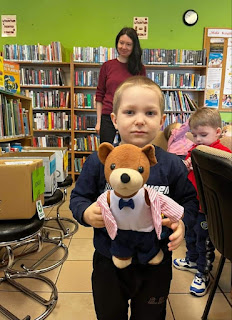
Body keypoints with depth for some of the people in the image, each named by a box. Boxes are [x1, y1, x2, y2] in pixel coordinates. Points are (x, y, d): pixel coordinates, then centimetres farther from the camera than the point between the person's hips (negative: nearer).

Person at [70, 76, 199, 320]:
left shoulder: (172, 165, -11)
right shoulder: (98, 162, -13)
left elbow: (189, 201, 1)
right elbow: (79, 197, -3)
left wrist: (182, 222, -18)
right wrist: (87, 213, -23)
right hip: (108, 262, 1)